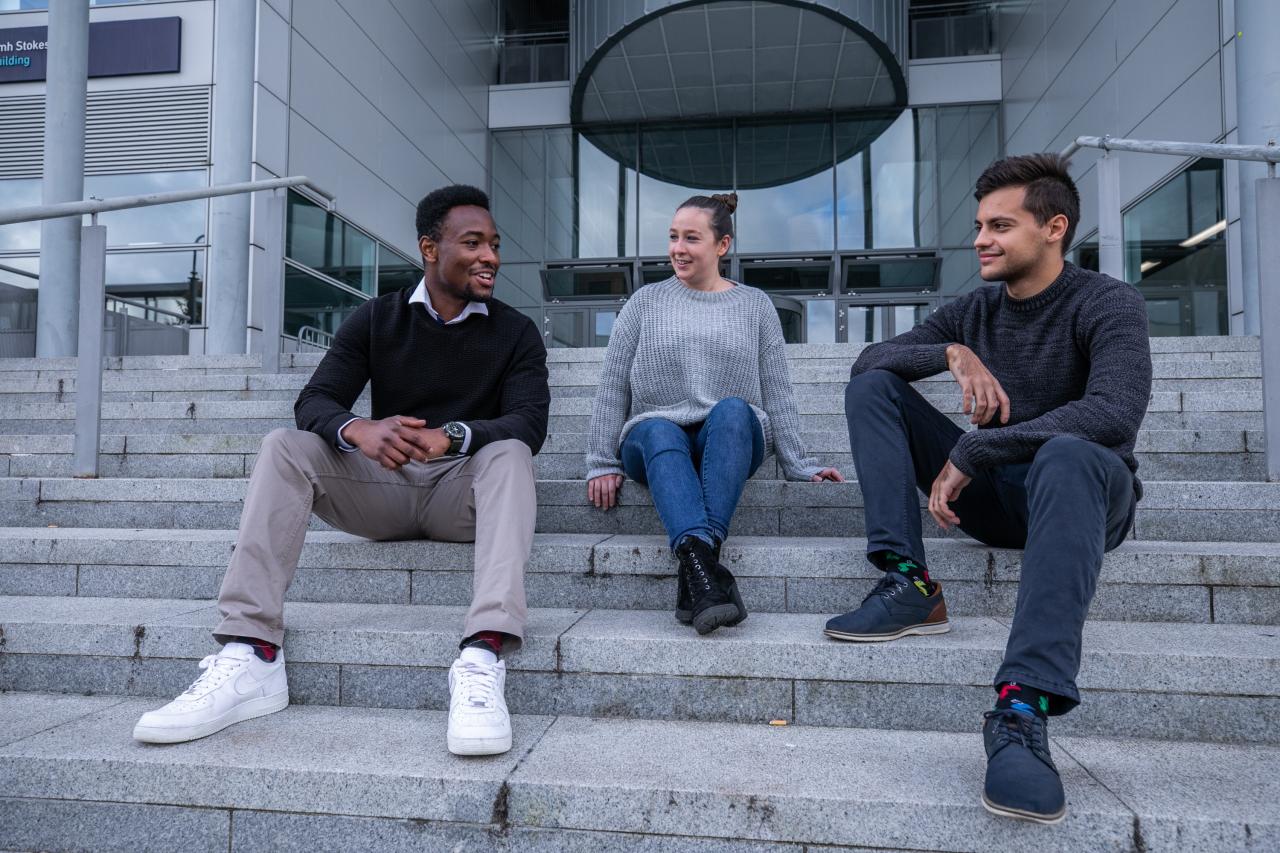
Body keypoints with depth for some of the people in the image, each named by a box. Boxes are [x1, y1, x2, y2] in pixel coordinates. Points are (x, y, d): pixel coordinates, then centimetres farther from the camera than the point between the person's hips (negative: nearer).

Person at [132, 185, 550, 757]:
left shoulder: (516, 332, 1)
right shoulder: (376, 319, 5)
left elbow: (529, 422, -14)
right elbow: (314, 401, -6)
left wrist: (450, 436, -34)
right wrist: (359, 430, -31)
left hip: (463, 490, -2)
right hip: (381, 485, 2)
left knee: (510, 453, -32)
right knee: (285, 447, -20)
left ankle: (482, 661, -48)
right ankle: (251, 654, -32)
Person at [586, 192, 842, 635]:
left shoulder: (755, 305, 14)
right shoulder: (645, 302, 13)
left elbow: (777, 393, 10)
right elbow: (612, 388, 9)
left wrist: (798, 465, 2)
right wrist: (602, 464, 1)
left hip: (731, 439, 0)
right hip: (654, 439, 0)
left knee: (732, 409, -35)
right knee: (660, 430, -36)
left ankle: (693, 571, -45)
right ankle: (703, 564, -55)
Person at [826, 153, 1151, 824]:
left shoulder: (1107, 304, -10)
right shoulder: (974, 311, 6)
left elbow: (1115, 413, -29)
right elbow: (867, 359, 0)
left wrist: (970, 452, -28)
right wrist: (951, 353, -19)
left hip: (1082, 491, -5)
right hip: (992, 492, 5)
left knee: (1069, 454, -41)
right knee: (872, 386, -7)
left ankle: (1024, 708, -48)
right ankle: (910, 585, -21)